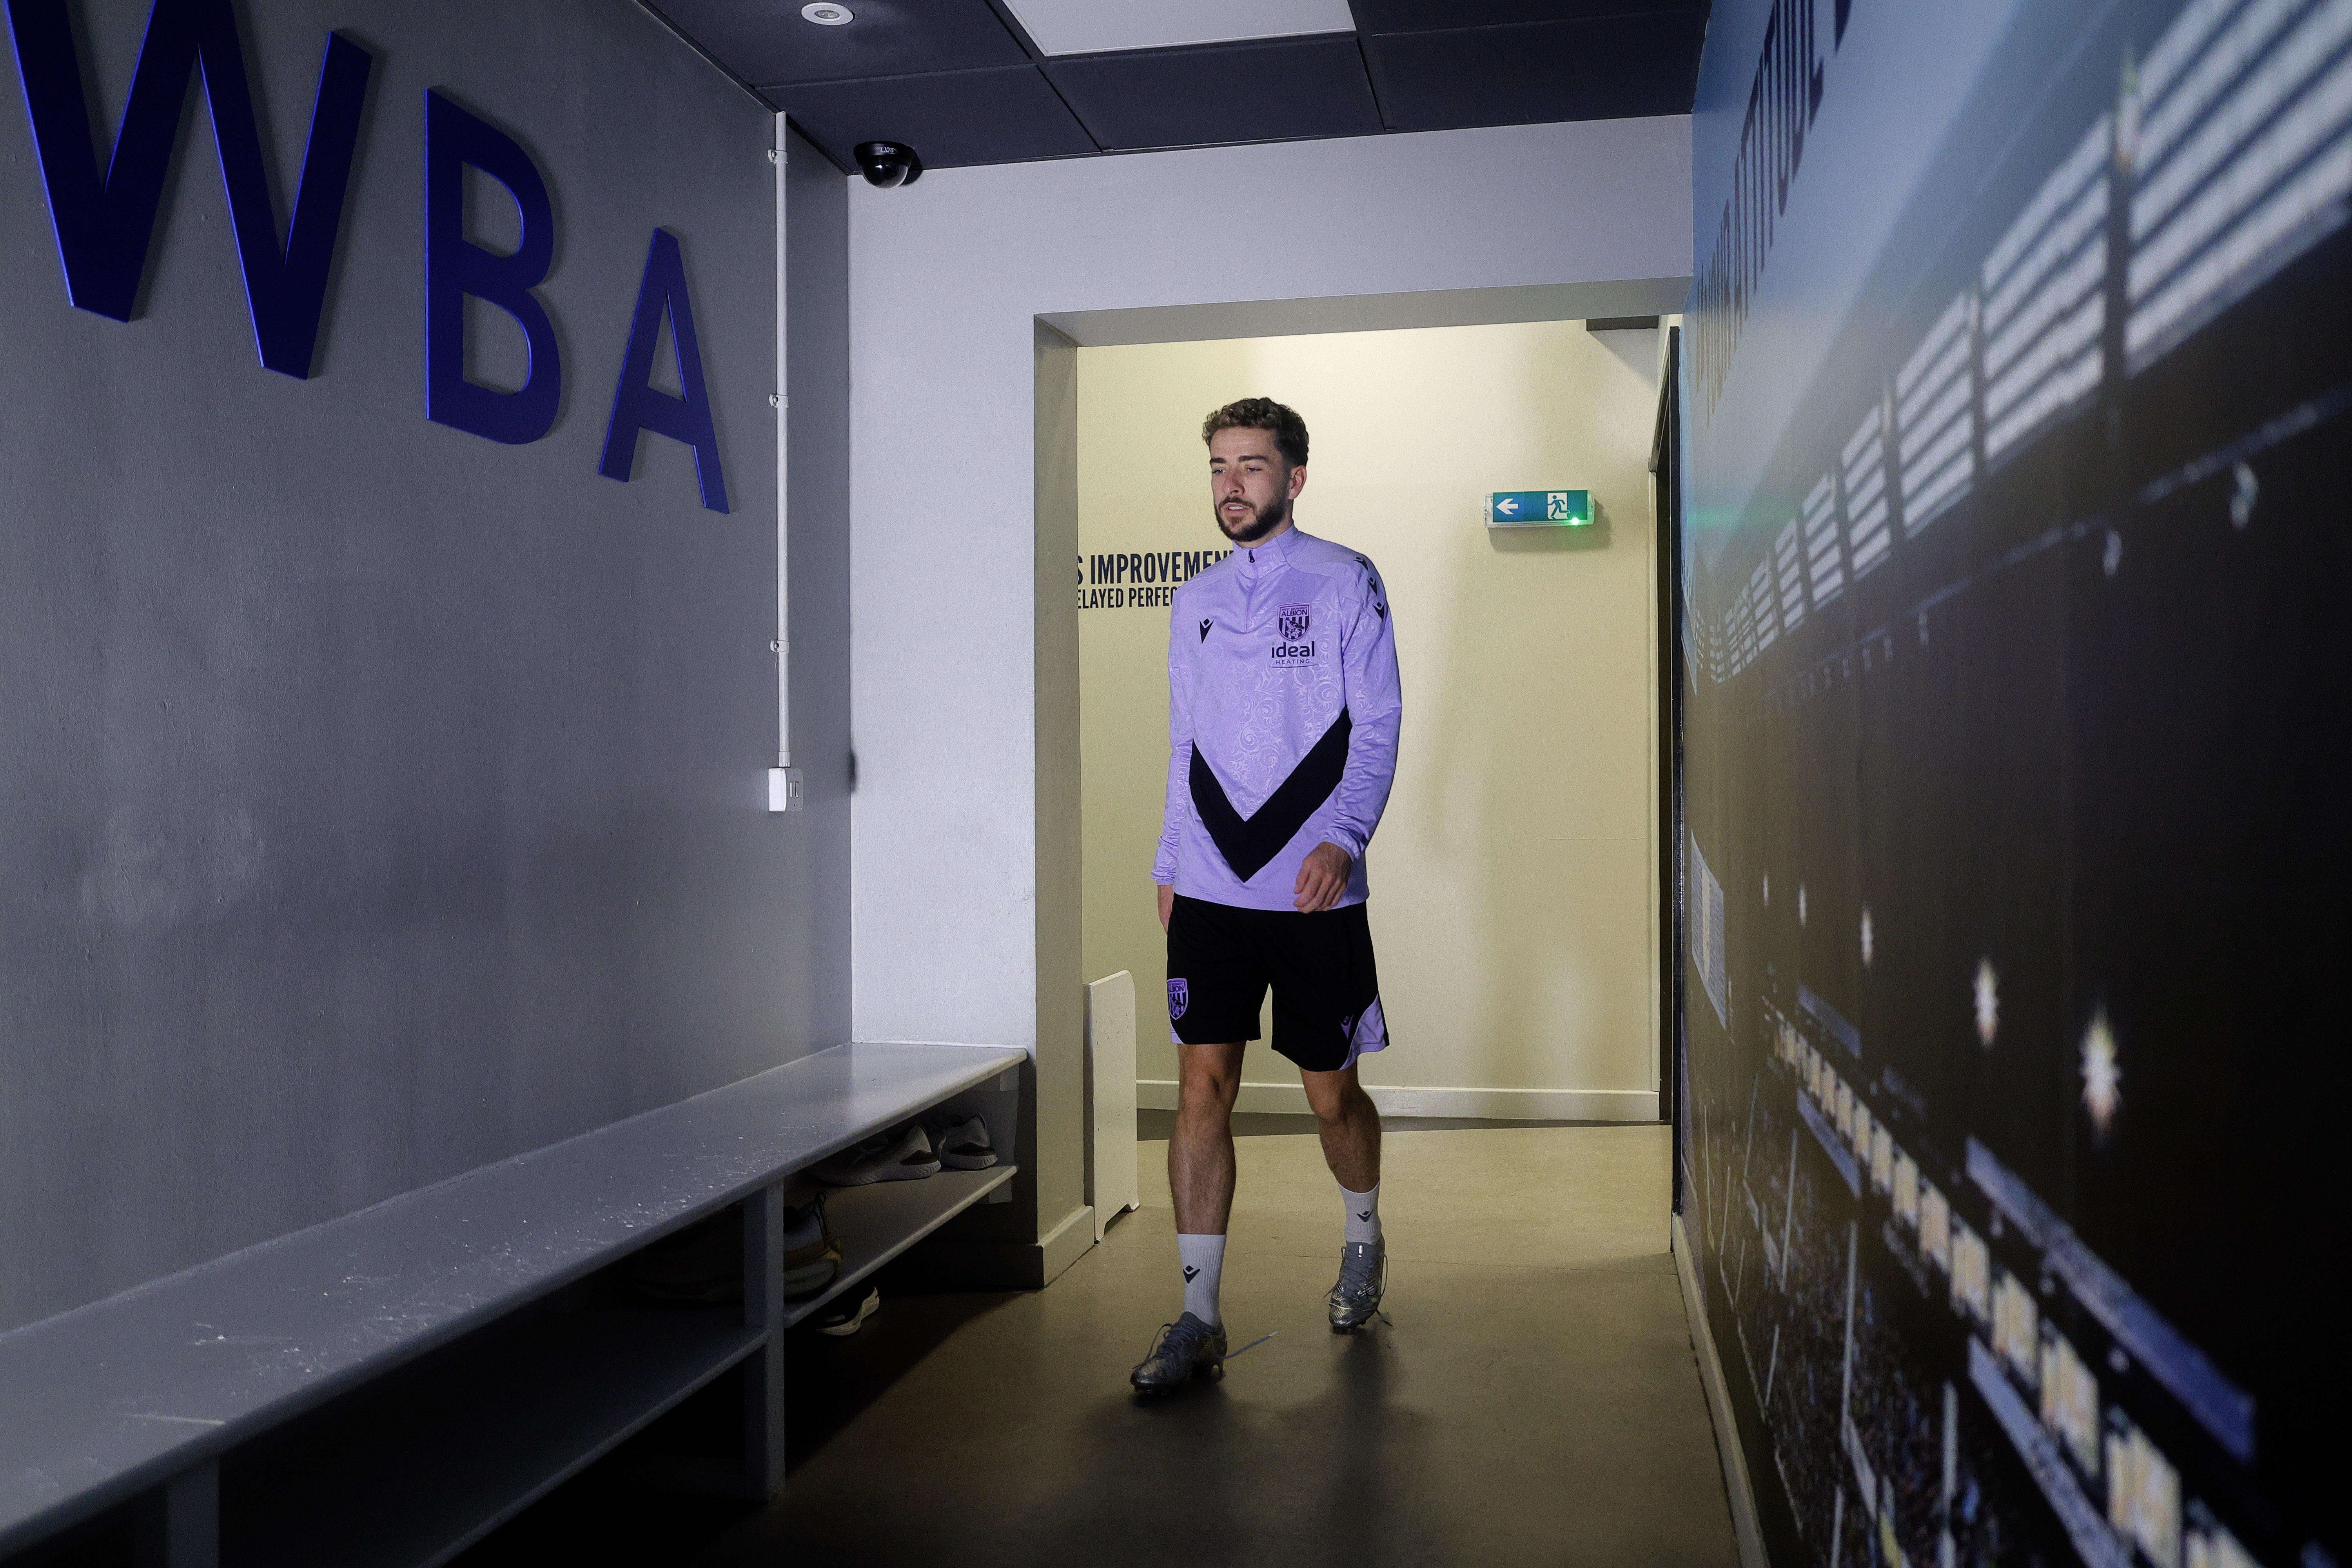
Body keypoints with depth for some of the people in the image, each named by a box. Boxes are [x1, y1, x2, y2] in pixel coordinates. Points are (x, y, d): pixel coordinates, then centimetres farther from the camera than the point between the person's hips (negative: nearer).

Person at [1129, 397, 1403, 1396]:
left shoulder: (1344, 583, 0)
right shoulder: (1195, 600, 14)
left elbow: (1377, 724, -5)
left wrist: (1344, 840, -19)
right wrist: (1169, 865, 17)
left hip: (1315, 892, -3)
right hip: (1210, 891, 3)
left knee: (1331, 1094, 8)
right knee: (1203, 1086, -4)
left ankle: (1364, 1239, 37)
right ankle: (1198, 1319, 3)